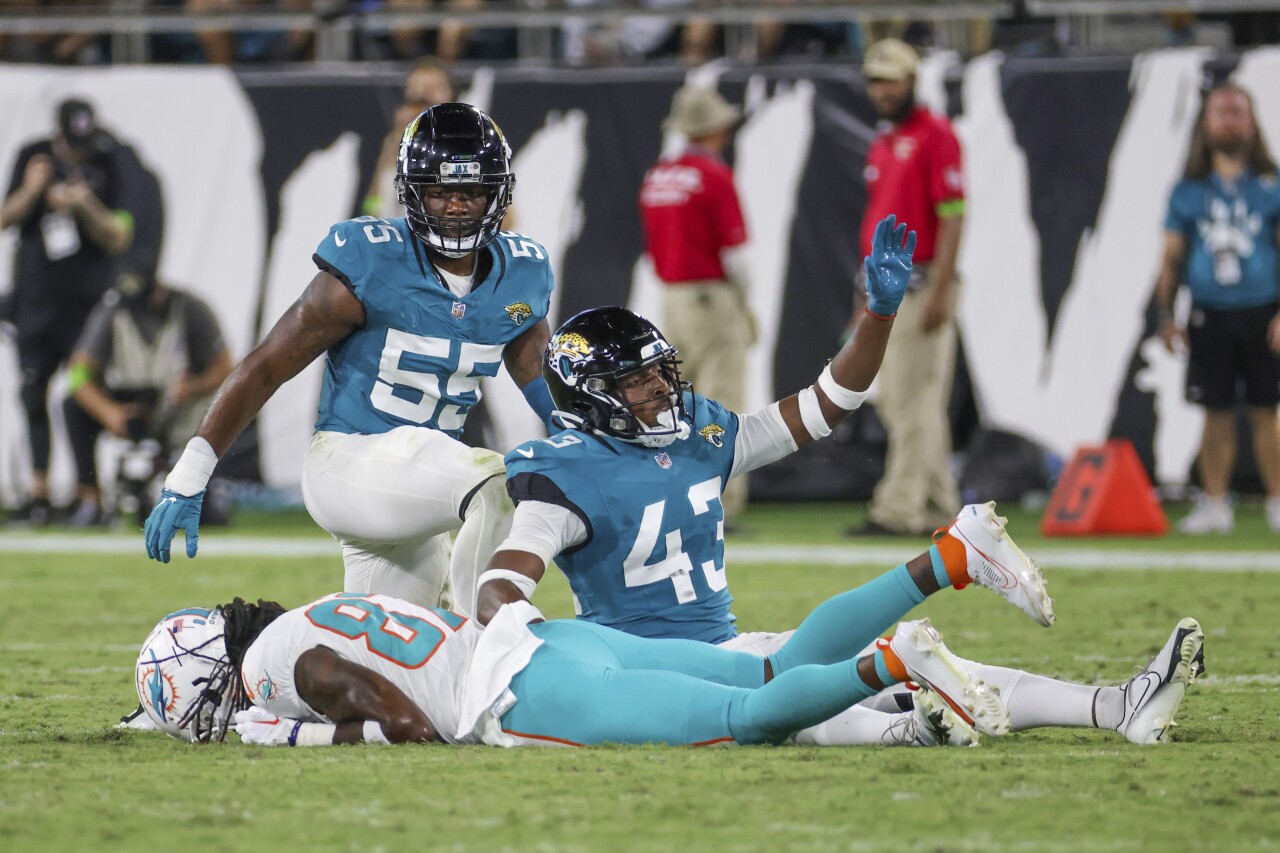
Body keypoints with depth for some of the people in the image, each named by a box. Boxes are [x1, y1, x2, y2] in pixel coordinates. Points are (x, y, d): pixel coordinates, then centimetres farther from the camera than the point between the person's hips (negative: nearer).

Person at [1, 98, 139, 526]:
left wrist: (85, 205, -22)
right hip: (36, 295, 3)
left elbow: (119, 239, -6)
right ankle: (39, 492, 8)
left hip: (90, 300, -3)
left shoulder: (108, 163, -4)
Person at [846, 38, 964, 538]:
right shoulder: (881, 144, 19)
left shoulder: (935, 135, -8)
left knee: (914, 400, -8)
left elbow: (952, 216, -15)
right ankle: (939, 507, 15)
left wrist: (940, 291, -21)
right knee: (892, 401, 10)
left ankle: (900, 509, -8)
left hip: (922, 285, -10)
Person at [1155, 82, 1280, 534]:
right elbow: (1172, 257, 10)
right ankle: (1214, 505, 12)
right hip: (1210, 315, 1)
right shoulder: (1189, 191, 7)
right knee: (1217, 413, 4)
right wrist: (1165, 315, 3)